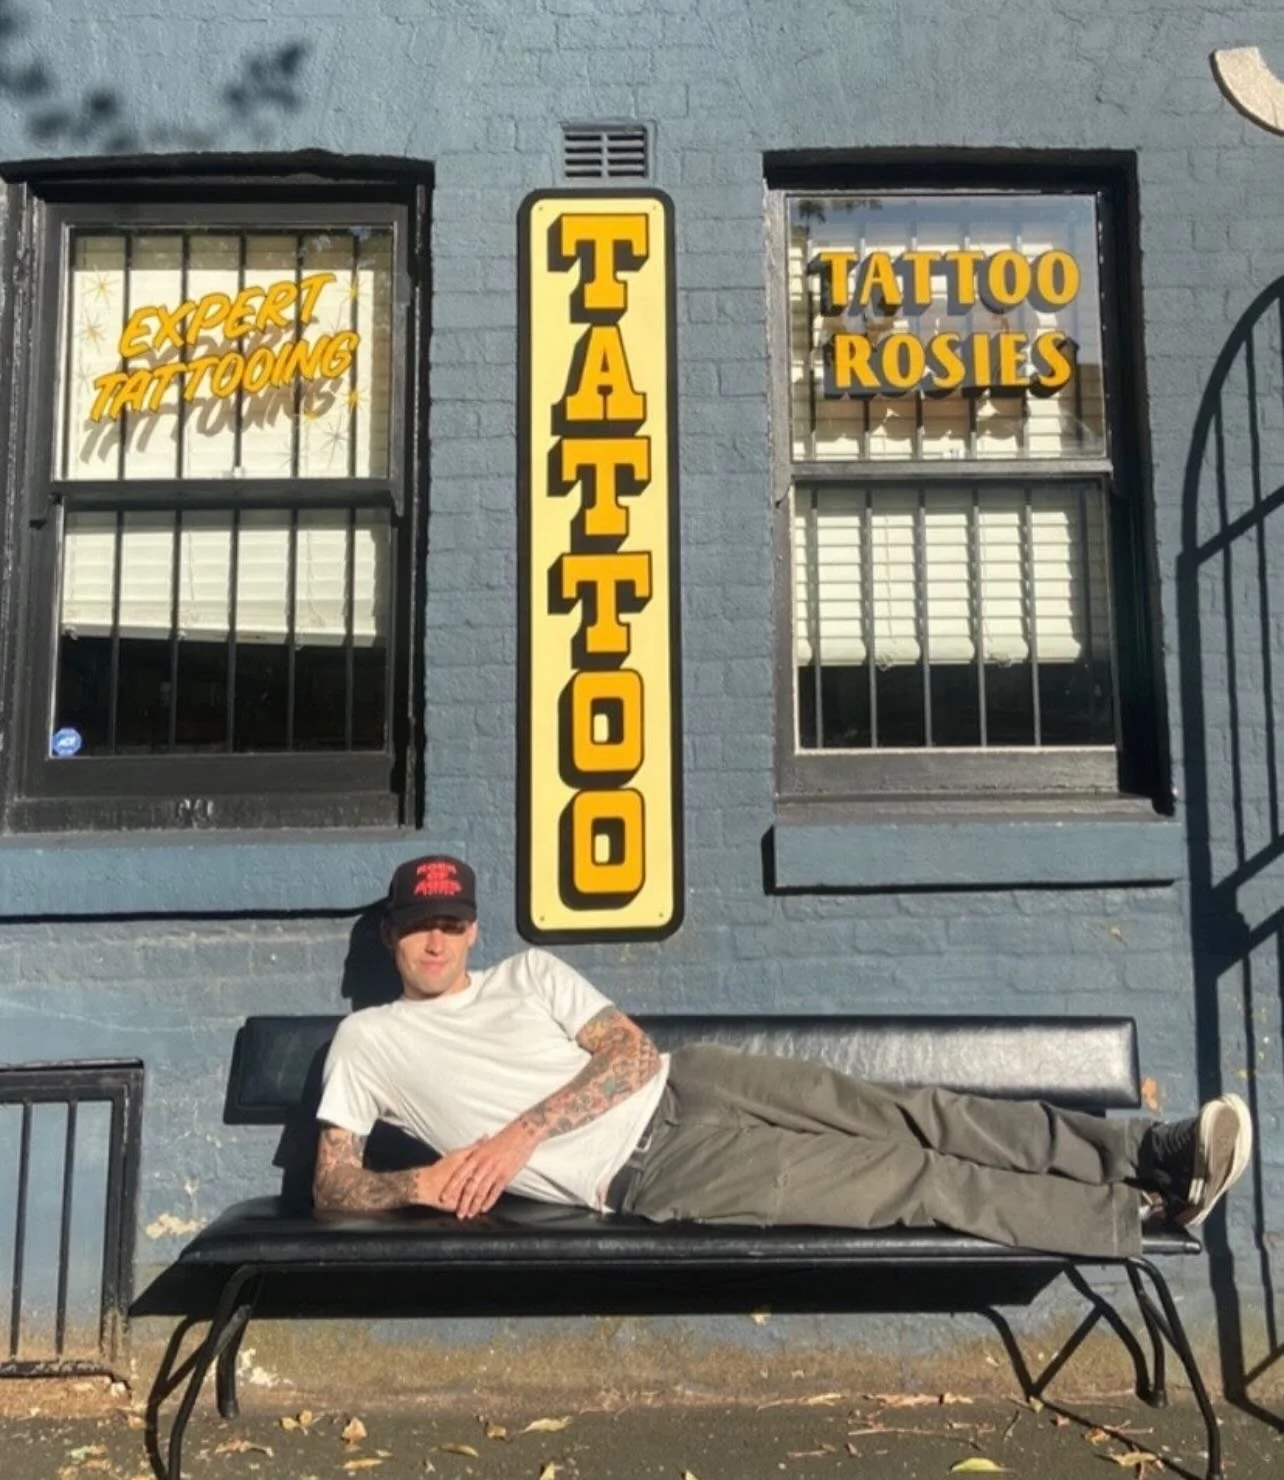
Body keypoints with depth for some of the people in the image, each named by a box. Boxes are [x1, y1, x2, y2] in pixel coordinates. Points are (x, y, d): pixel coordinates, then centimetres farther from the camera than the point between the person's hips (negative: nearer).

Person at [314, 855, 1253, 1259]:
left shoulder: (527, 974, 15)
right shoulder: (368, 1040, 10)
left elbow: (633, 1053, 3)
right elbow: (333, 1187, 6)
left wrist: (527, 1128, -11)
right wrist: (422, 1183, -16)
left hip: (682, 1085, 4)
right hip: (652, 1175, -4)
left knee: (904, 1119, -13)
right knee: (915, 1184, -13)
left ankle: (1148, 1153, -10)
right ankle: (1146, 1213, -9)